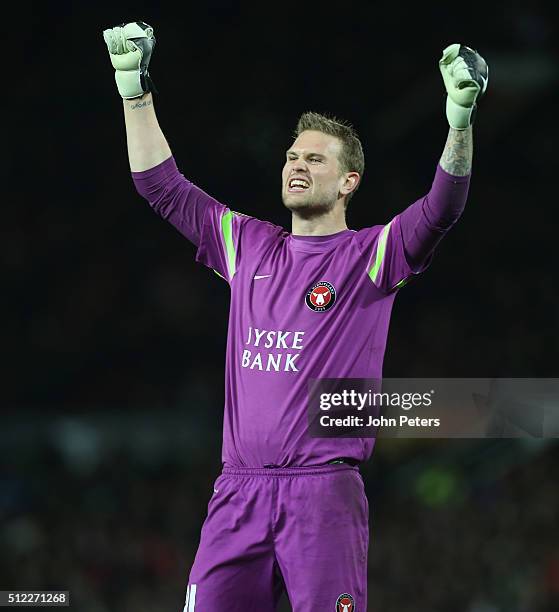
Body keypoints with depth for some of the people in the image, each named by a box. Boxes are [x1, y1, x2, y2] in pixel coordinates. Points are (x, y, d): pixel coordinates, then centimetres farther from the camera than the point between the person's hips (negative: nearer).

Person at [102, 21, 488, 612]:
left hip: (325, 491, -4)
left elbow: (442, 207, -11)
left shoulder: (371, 254, 5)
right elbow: (161, 185, 19)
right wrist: (135, 87, 15)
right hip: (237, 491, 4)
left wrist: (460, 115, -25)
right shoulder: (248, 246, 17)